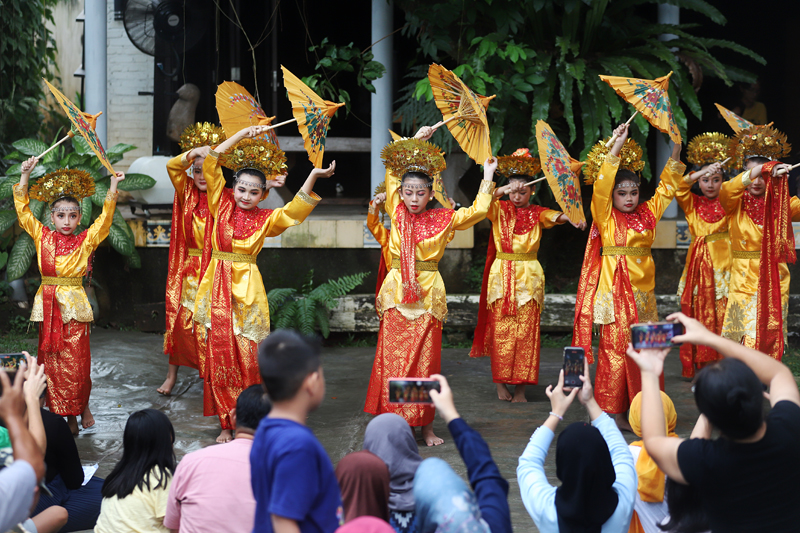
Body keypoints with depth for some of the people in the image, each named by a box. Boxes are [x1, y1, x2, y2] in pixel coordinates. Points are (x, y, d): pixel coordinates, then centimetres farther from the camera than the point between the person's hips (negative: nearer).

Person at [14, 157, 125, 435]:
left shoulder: (85, 241, 3)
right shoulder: (43, 237, 5)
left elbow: (105, 217, -4)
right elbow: (22, 208, 3)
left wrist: (113, 187, -12)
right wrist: (25, 175, -4)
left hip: (74, 307, -1)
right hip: (48, 305, 1)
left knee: (76, 363, -2)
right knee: (52, 363, 3)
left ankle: (83, 407, 20)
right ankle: (65, 416, 12)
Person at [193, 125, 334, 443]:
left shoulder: (265, 220, 4)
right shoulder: (222, 205, 6)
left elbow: (294, 211, -12)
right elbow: (212, 165, 1)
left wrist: (314, 176, -23)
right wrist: (242, 135, -2)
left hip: (247, 291, -1)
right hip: (219, 287, 1)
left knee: (248, 357, -2)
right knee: (220, 356, 2)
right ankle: (227, 424, 10)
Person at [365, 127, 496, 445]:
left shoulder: (443, 219, 3)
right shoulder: (397, 212, 5)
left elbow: (477, 211, 1)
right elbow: (393, 168, 12)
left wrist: (488, 176, 4)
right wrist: (414, 141, 13)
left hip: (428, 294, -1)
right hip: (397, 292, 1)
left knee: (425, 360, 2)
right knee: (392, 358, -2)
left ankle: (426, 426, 9)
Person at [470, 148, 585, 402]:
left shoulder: (536, 213, 5)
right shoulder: (500, 209, 5)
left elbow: (554, 215, -15)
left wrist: (571, 218, -36)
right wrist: (503, 190, -30)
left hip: (529, 274, 0)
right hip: (501, 273, 0)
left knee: (526, 331, -2)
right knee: (501, 330, -2)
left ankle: (520, 386, 3)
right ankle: (500, 382, 7)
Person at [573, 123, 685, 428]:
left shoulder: (647, 214, 13)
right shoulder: (606, 216, -1)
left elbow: (667, 186, 19)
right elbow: (602, 184, -13)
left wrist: (676, 149, 11)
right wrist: (617, 145, -16)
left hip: (642, 291, 5)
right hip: (614, 289, -5)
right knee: (615, 346, -6)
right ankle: (614, 411, -1)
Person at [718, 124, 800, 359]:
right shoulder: (737, 204, 3)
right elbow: (725, 193, -20)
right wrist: (754, 172, -35)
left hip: (775, 284, 2)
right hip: (744, 281, -2)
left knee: (771, 344, 5)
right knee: (748, 342, -8)